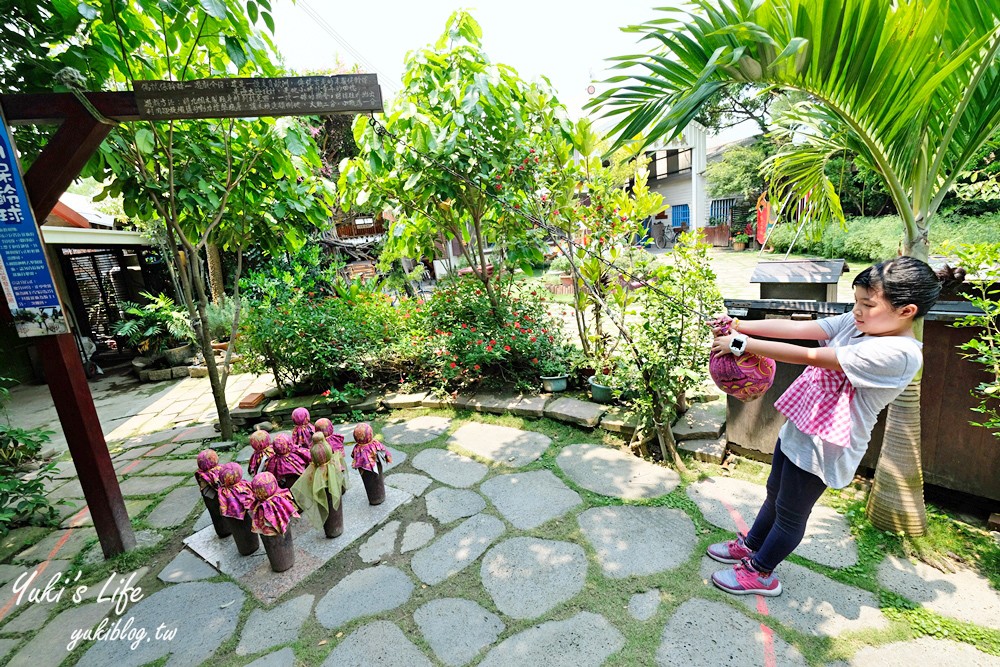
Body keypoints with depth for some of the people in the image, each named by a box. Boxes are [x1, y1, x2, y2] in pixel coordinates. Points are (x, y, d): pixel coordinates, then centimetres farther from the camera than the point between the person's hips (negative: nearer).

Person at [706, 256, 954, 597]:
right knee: (775, 493, 25)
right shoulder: (855, 324, -3)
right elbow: (794, 328, -10)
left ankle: (760, 573, 35)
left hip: (825, 445, -7)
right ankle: (750, 545, 47)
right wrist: (737, 324, -22)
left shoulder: (897, 353, -26)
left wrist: (742, 344, -31)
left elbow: (808, 356, -31)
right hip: (799, 427, 7)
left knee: (790, 513, 13)